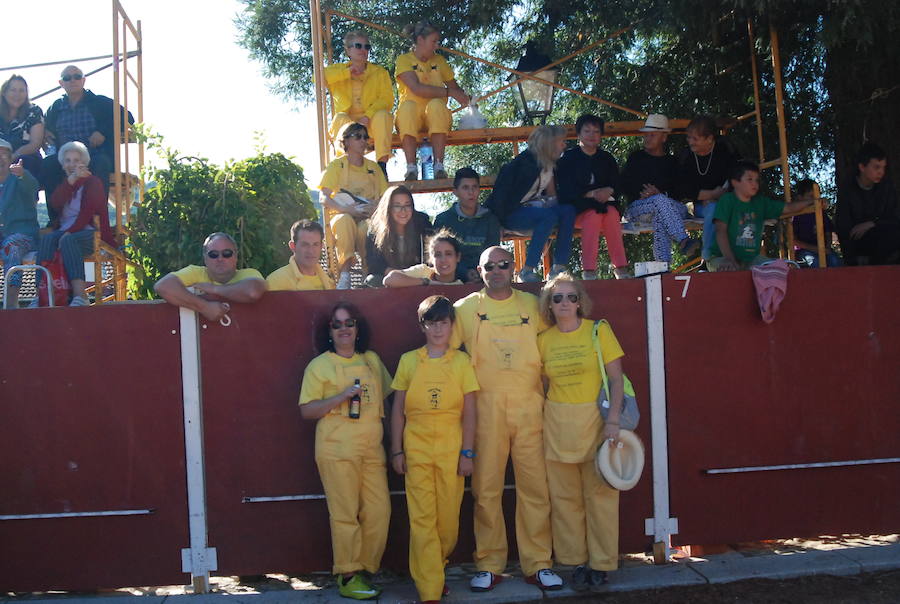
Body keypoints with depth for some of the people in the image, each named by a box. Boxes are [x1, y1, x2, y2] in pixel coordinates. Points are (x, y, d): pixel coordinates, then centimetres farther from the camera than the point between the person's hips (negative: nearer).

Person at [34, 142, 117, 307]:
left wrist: (70, 232, -20)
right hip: (65, 231, 5)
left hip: (90, 233, -4)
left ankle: (80, 296, -50)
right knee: (47, 239, -28)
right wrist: (71, 179, -10)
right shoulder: (64, 184, 23)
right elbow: (54, 205, 0)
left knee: (68, 240, -36)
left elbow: (88, 212, -7)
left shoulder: (93, 182, 8)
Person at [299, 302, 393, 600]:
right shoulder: (319, 365, 2)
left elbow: (387, 394, 23)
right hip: (337, 450, -4)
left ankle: (365, 570, 16)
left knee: (379, 510, 1)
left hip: (372, 449, 5)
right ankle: (348, 577, 6)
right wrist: (341, 397, -15)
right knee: (345, 514, -5)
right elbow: (306, 410, -2)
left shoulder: (372, 360, 15)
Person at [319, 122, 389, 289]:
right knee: (345, 220, -38)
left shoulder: (373, 167, 19)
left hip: (368, 218, 2)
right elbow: (324, 198, -3)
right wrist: (347, 209, -21)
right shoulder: (336, 165, 8)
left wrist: (376, 208, -11)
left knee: (368, 226, -36)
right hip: (343, 215, -1)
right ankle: (344, 274, -44)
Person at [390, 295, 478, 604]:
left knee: (449, 517, 5)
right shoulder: (409, 361, 4)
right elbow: (397, 409, 6)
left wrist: (468, 452, -2)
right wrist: (396, 450, 2)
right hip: (416, 450, 0)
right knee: (422, 519, -1)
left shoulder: (461, 361, 2)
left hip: (451, 449, 0)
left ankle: (435, 570, 28)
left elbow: (469, 411, 2)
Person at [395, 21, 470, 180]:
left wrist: (465, 99, -5)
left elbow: (455, 88, 16)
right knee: (408, 106, -35)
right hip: (411, 115, -2)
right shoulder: (404, 60, 3)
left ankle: (439, 165, -39)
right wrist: (449, 92, -12)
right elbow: (416, 88, -13)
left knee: (436, 104, -32)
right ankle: (411, 167, -40)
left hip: (436, 116, 2)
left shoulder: (439, 61, 17)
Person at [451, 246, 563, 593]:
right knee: (486, 489, 3)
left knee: (534, 486, 3)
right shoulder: (466, 308, 5)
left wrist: (547, 394, 7)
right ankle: (488, 566, 13)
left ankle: (538, 564, 14)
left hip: (529, 408, 1)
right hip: (485, 409, -1)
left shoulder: (531, 305, 9)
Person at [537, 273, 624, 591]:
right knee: (564, 497, 7)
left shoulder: (598, 330, -4)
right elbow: (542, 383, 11)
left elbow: (616, 377, -6)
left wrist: (613, 419, -15)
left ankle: (601, 562, 14)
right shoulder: (544, 340, 5)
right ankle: (577, 560, 19)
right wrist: (542, 420, 2)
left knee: (600, 493, 2)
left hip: (594, 419, -3)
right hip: (558, 424, 3)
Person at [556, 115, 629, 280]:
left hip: (604, 203, 3)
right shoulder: (569, 158, 5)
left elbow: (616, 184, 11)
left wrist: (607, 191, -13)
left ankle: (620, 268, -36)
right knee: (593, 215, -35)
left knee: (612, 213, -31)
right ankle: (588, 271, -41)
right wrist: (591, 194, -18)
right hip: (575, 207, -3)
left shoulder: (607, 159, 17)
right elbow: (566, 189, -6)